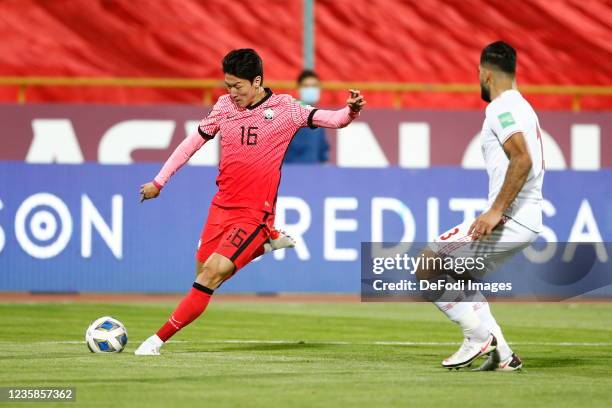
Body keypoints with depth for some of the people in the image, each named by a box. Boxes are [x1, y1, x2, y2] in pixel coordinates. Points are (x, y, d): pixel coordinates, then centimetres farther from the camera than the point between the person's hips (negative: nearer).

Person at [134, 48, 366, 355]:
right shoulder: (225, 106, 6)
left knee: (212, 273, -17)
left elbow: (335, 120, -5)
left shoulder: (284, 108, -4)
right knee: (204, 272, 7)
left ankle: (159, 339, -15)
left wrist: (351, 110, -28)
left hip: (254, 212, -6)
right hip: (221, 205, 6)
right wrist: (159, 181, 17)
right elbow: (193, 142, 16)